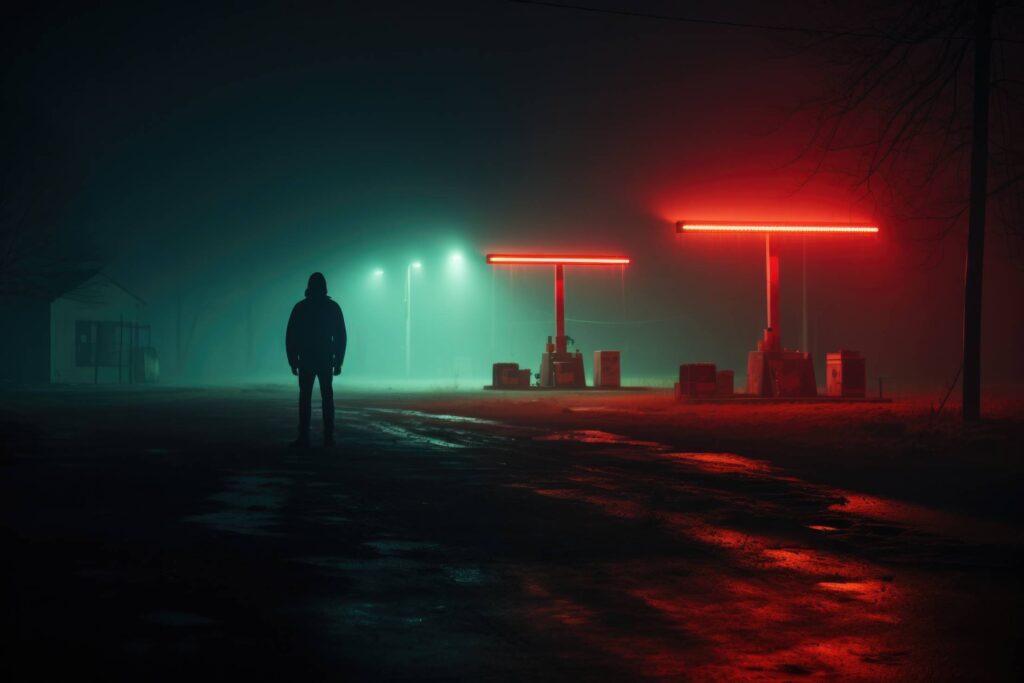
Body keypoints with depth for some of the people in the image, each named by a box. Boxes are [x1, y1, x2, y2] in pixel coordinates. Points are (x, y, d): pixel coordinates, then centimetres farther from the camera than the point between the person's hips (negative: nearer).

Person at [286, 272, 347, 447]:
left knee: (305, 398, 1)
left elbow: (290, 337, -2)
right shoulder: (333, 307, 0)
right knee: (327, 398, 7)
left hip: (306, 361, -1)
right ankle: (328, 437, 2)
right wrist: (338, 362, 5)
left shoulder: (300, 308, -2)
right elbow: (341, 337, 0)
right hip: (326, 361, 1)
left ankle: (304, 437, -7)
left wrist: (293, 361, 4)